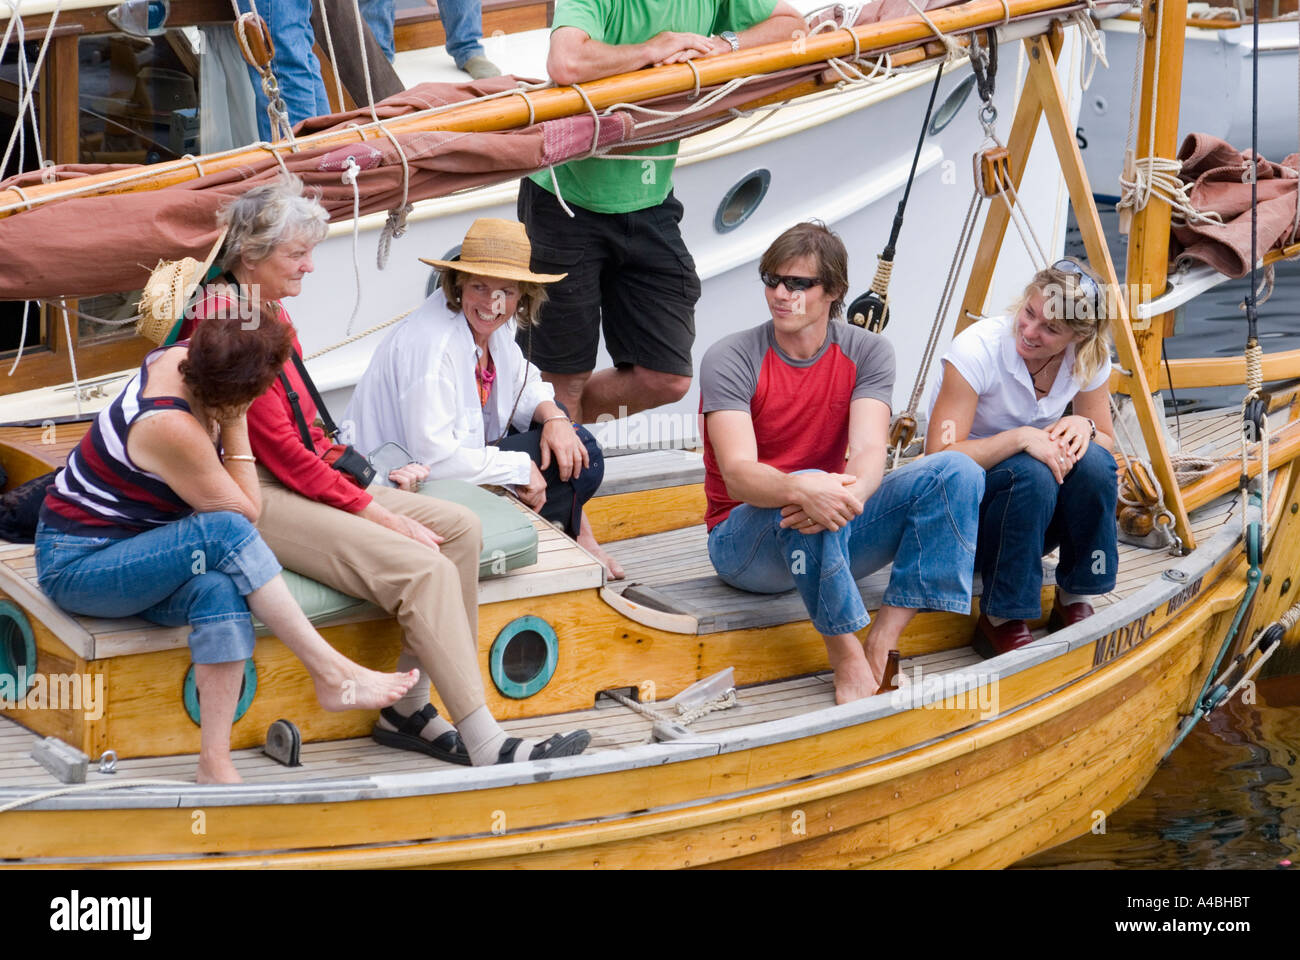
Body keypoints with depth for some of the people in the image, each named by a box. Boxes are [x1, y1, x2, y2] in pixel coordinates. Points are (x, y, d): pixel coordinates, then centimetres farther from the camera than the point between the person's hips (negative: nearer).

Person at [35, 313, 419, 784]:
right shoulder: (171, 428, -30)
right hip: (75, 566, -8)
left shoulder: (178, 357, -5)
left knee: (218, 590, -25)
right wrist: (235, 426, -15)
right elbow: (246, 514, -18)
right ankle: (332, 675, -25)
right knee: (224, 532, -32)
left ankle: (215, 764, -29)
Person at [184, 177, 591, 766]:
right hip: (257, 499, -10)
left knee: (459, 528, -4)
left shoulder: (271, 313, 15)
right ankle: (486, 748, -26)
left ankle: (407, 709, -6)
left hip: (305, 479, 10)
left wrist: (347, 467, 4)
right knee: (424, 568, -24)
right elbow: (282, 453, -17)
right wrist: (376, 513, -14)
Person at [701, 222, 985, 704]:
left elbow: (870, 452, -16)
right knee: (806, 485, -38)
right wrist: (804, 491, -47)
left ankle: (881, 645, -25)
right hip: (744, 538, -4)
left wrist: (847, 496, -41)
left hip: (835, 535, 4)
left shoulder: (867, 352, -1)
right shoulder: (729, 360, -13)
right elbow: (738, 475, -25)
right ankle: (847, 658, -30)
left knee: (957, 472, -16)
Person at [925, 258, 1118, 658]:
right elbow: (940, 458, -25)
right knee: (1031, 475, -35)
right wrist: (1020, 437, -37)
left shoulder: (1089, 357, -9)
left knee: (1093, 463, -27)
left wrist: (1083, 426, -20)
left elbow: (1106, 443, 3)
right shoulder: (977, 349, -23)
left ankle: (1073, 600, -8)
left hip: (1035, 510, 4)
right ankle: (999, 620, -21)